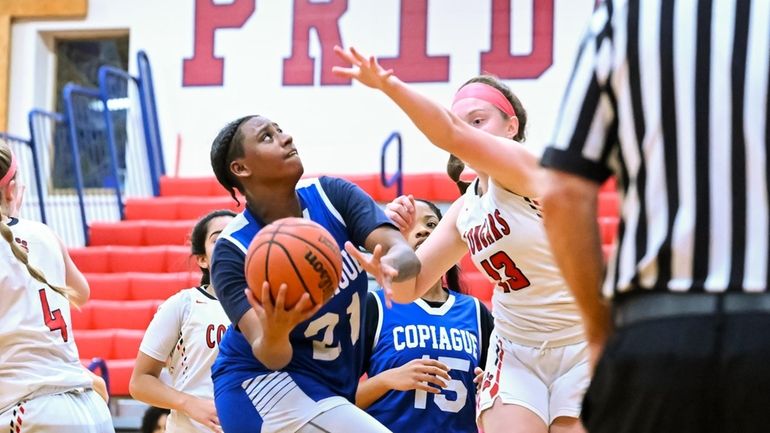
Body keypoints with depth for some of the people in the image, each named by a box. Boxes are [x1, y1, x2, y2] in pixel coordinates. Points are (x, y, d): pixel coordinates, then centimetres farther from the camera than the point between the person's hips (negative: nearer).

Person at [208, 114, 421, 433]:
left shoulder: (332, 195, -9)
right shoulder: (233, 252, -20)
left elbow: (406, 254, -22)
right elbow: (271, 358, -26)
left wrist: (389, 265, -46)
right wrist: (274, 334, -50)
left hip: (332, 388, 6)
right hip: (260, 384, -6)